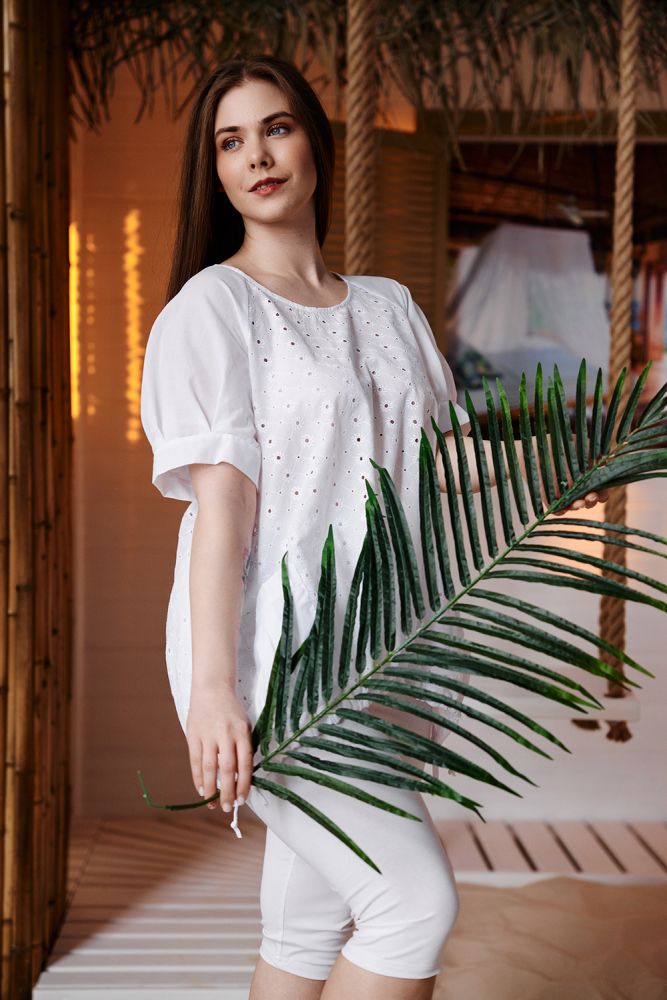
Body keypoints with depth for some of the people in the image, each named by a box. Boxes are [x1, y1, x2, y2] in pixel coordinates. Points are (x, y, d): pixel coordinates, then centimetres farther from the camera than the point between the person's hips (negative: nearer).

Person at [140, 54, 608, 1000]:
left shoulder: (389, 305, 16)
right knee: (416, 901, -13)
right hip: (270, 653, -5)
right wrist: (212, 685, -19)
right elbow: (220, 497, -12)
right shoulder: (214, 304, -2)